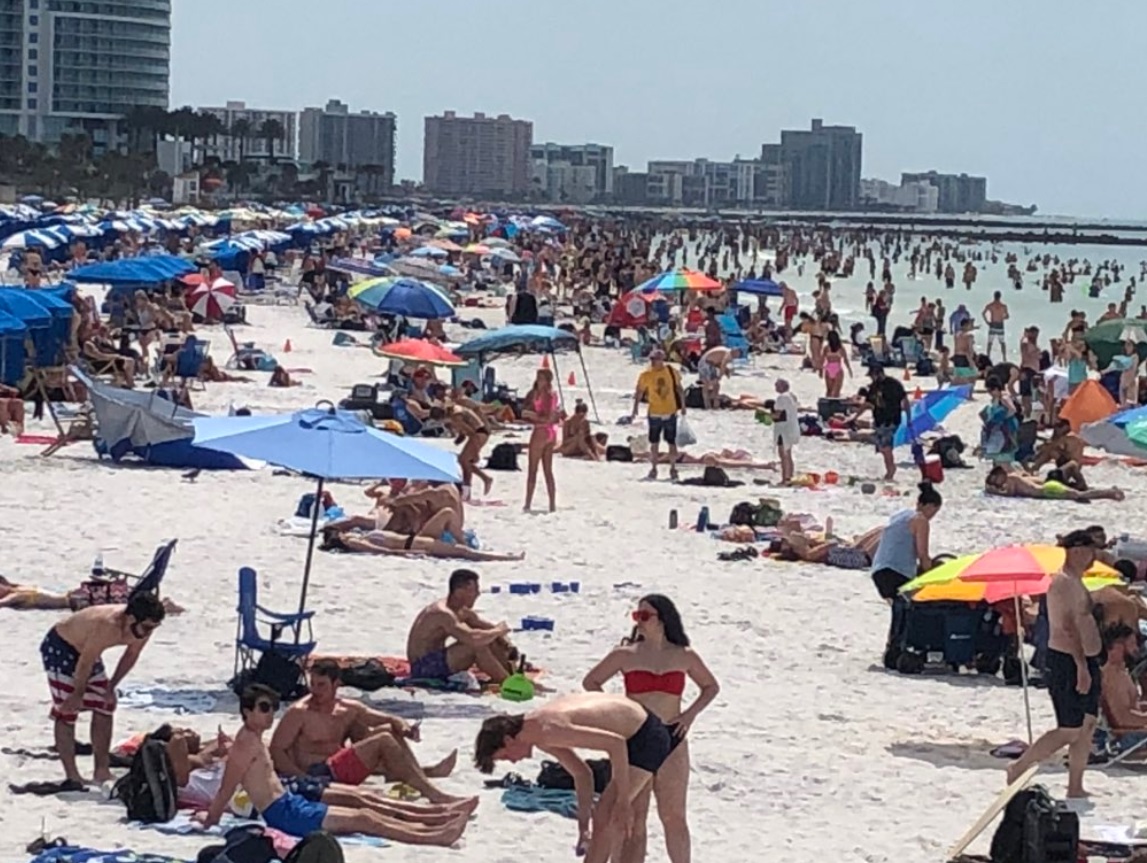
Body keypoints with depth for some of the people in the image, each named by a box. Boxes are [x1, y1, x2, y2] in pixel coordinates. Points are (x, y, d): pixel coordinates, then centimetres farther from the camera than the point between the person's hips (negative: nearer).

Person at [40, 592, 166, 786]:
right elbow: (86, 663, -30)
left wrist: (111, 686, 3)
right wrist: (78, 694, -17)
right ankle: (71, 776, -9)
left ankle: (102, 771, 15)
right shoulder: (107, 626, -41)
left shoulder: (142, 629, -18)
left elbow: (131, 656, 1)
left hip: (85, 649, 8)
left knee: (104, 707, 7)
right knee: (66, 712, -10)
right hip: (58, 647, -8)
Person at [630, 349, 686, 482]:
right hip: (654, 413, 0)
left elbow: (679, 389, 8)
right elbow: (639, 393, 0)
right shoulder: (646, 375, -5)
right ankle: (653, 469, 19)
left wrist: (682, 406, 11)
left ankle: (673, 468, 17)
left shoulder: (671, 372, -4)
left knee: (671, 443, 4)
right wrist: (635, 409, -5)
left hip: (670, 413, 0)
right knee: (654, 443, 8)